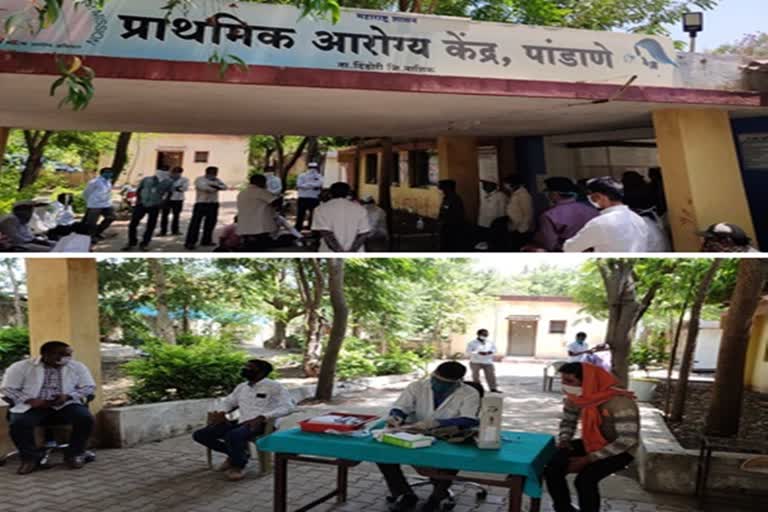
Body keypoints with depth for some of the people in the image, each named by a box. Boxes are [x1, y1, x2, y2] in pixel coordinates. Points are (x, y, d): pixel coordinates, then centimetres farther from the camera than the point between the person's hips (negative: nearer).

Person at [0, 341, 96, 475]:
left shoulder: (78, 367, 7)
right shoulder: (21, 367, 1)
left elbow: (89, 387, 5)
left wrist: (67, 396, -14)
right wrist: (30, 400, -17)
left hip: (66, 404, 1)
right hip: (33, 406, -1)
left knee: (85, 418, -28)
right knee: (18, 423, -33)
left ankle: (74, 454, -7)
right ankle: (31, 457, -9)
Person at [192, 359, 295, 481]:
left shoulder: (274, 386, -4)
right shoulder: (242, 387, 18)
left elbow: (288, 406, -17)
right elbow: (228, 401, 34)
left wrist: (261, 418, -26)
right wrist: (221, 413, 9)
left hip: (262, 424, -8)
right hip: (241, 422, 8)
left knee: (233, 436, -38)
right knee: (199, 435, -3)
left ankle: (238, 465, -7)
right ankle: (238, 452, 11)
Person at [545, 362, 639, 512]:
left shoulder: (619, 402, -30)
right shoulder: (576, 397, -8)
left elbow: (627, 440, -31)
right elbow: (568, 421, 12)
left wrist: (588, 459, -30)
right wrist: (563, 441, -11)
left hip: (620, 451, -6)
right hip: (591, 443, 7)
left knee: (585, 479, -30)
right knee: (552, 469, -11)